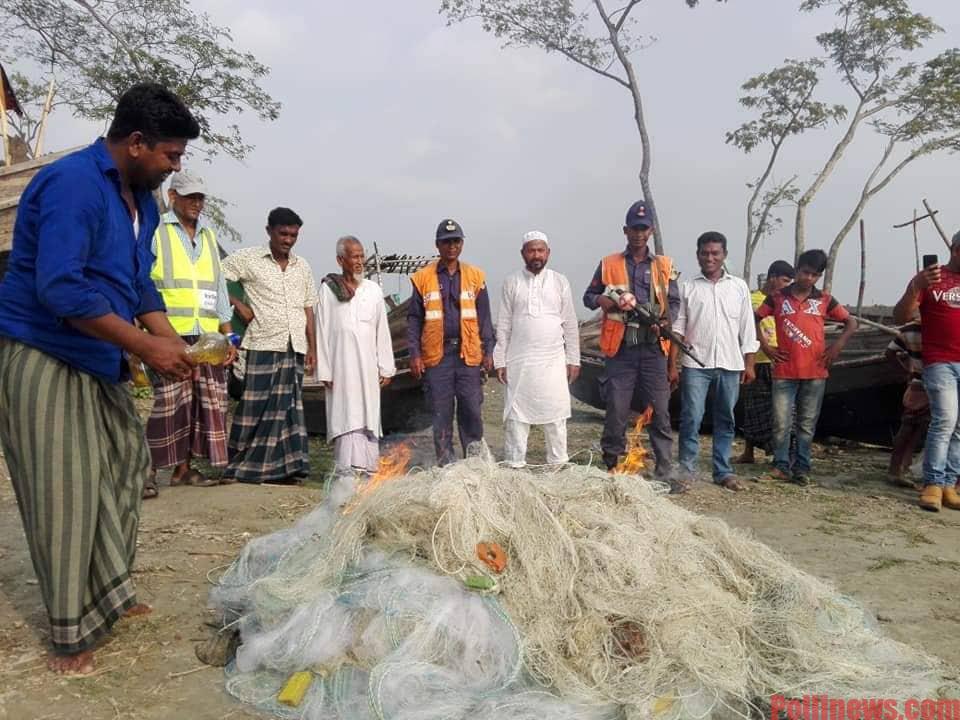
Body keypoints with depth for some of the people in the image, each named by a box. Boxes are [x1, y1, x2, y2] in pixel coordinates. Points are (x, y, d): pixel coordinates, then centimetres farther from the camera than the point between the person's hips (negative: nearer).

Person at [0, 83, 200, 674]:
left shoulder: (142, 199, 9)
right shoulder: (71, 184, -20)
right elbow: (60, 290, -29)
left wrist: (173, 345, -1)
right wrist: (146, 346, -27)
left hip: (100, 362, 9)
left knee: (125, 467, 12)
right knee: (66, 493, -4)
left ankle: (112, 592, 29)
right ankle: (73, 636, 10)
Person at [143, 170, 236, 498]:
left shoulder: (209, 236, 19)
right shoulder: (155, 233, 3)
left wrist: (227, 334, 15)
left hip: (207, 336, 5)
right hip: (170, 335, -5)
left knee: (204, 402, 5)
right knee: (169, 402, -8)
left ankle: (183, 468, 15)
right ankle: (149, 469, 3)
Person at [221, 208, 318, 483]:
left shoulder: (302, 267, 15)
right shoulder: (248, 259, 2)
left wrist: (312, 347, 11)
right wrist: (238, 304, -4)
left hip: (294, 347, 4)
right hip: (262, 345, -4)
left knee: (288, 406, 5)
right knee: (256, 406, -3)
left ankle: (282, 466, 10)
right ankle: (241, 466, 8)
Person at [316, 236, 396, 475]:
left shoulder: (373, 290, 9)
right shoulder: (328, 289, 1)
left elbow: (382, 331, 10)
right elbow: (322, 331, 0)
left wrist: (386, 368, 7)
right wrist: (324, 371, -4)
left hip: (368, 367, 3)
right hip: (341, 367, -3)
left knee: (368, 416, 5)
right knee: (346, 416, -5)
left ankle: (368, 468, 12)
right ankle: (350, 468, -4)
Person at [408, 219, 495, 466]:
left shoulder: (475, 276, 8)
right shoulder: (423, 277, 5)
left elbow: (484, 317, 10)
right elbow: (414, 318, 5)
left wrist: (488, 351, 4)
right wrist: (415, 354, -3)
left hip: (468, 354, 1)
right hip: (437, 355, 0)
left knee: (471, 409, 2)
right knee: (441, 412, 5)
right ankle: (445, 462, 15)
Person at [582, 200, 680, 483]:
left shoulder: (664, 265, 13)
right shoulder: (609, 264, 9)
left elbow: (674, 302, 11)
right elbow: (589, 297, 11)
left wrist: (664, 322, -10)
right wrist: (613, 303, -10)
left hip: (653, 348, 1)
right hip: (620, 349, -1)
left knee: (660, 412, 2)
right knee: (616, 412, 1)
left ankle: (665, 472, 8)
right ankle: (612, 468, 13)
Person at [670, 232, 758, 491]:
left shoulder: (739, 287, 10)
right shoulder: (688, 288, 5)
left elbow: (747, 330, 10)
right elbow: (677, 329, 3)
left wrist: (749, 364, 4)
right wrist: (673, 366, -3)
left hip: (730, 364, 2)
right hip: (696, 364, -2)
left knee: (726, 421, 8)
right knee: (691, 419, -5)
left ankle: (723, 471, 17)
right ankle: (687, 470, 5)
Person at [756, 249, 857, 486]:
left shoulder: (824, 300, 8)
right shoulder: (778, 297, 5)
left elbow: (851, 323, 13)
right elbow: (755, 319, 11)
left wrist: (838, 345, -2)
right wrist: (765, 347, 2)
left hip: (815, 372, 1)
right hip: (785, 371, -1)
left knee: (807, 424, 6)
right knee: (781, 423, -2)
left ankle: (802, 468, 15)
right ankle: (781, 466, 9)